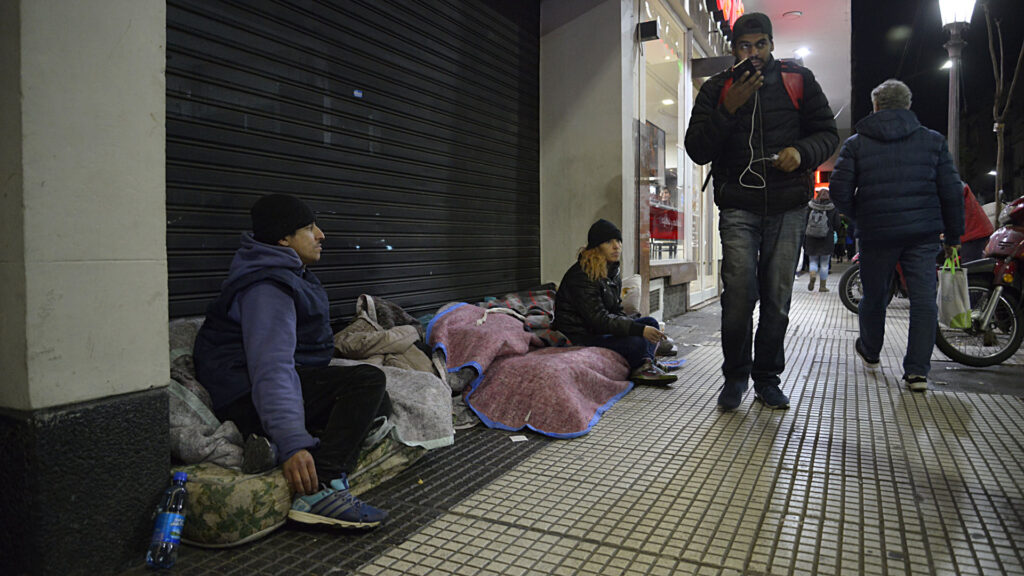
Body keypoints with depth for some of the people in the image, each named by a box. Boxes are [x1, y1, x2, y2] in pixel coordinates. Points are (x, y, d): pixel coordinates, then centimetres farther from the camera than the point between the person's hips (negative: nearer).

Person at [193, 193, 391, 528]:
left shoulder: (288, 274, 16)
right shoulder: (266, 287, -19)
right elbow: (271, 367, -32)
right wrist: (292, 443, -40)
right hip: (249, 399, -11)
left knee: (378, 404, 10)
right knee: (369, 381, -24)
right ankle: (318, 491, -32)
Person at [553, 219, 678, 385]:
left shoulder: (613, 273, 10)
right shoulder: (581, 276, -19)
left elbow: (616, 312, 13)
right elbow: (598, 319, -25)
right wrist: (640, 330, -29)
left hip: (596, 331, 10)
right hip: (579, 340, -10)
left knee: (650, 322, 4)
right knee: (636, 343, -28)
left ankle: (645, 364, -14)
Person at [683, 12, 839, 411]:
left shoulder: (798, 81, 11)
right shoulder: (716, 89, 8)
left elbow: (827, 133, 12)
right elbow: (697, 151, 1)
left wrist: (802, 151, -10)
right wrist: (729, 109, -12)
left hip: (788, 207, 2)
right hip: (738, 206, -1)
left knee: (777, 298, 3)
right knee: (739, 292, -13)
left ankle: (767, 378, 16)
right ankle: (735, 376, 5)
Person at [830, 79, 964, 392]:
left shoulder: (856, 144, 1)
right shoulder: (933, 140, 7)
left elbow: (840, 192, -5)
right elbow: (952, 190, 4)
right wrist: (953, 234, 13)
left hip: (876, 234, 0)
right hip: (923, 234, 1)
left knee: (874, 296, 16)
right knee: (924, 300, 3)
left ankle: (870, 353, 36)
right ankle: (917, 370, 0)